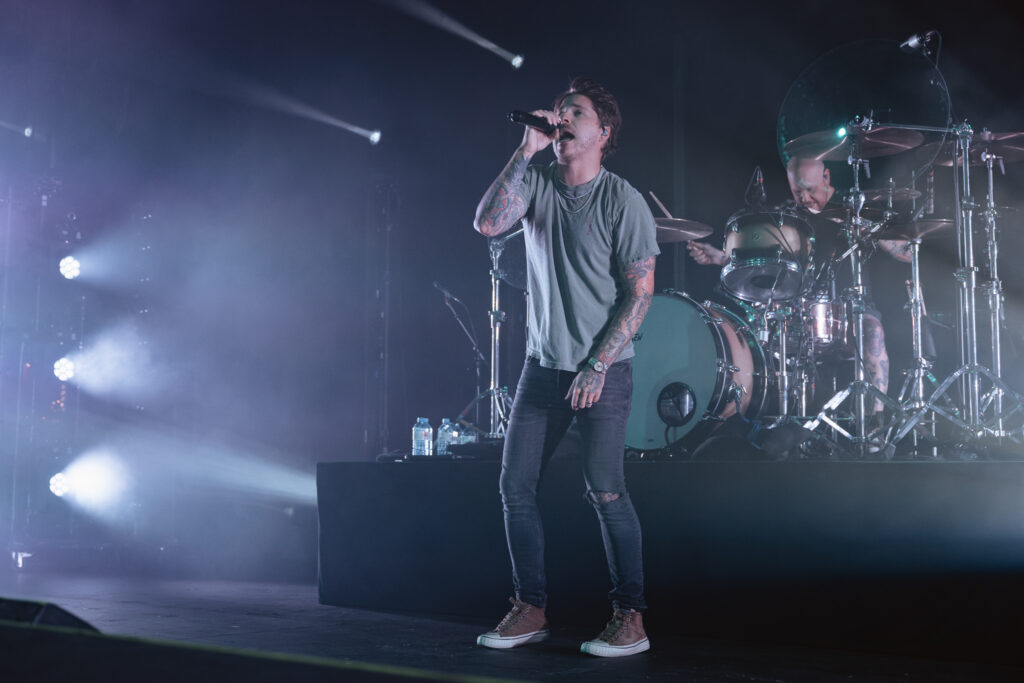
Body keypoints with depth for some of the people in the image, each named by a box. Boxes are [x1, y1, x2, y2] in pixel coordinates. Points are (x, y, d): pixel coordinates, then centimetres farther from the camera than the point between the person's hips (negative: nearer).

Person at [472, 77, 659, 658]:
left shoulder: (623, 201, -8)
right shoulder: (537, 183, 5)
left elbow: (640, 294, -9)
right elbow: (488, 223, -13)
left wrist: (598, 365, -15)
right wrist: (526, 150, -14)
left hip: (604, 368, -5)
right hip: (542, 365, 5)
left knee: (605, 490, -8)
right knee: (515, 486, 4)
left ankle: (631, 617, 4)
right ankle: (531, 610, 17)